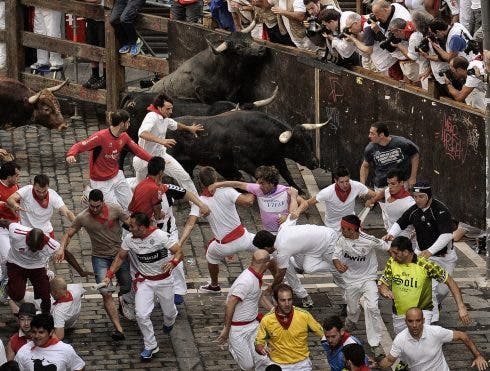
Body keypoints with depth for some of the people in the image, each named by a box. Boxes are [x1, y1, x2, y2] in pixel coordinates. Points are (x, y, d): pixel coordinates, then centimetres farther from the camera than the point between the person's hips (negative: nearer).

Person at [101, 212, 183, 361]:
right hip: (144, 281, 2)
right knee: (141, 315, -13)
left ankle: (169, 322, 55)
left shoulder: (159, 235, -24)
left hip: (164, 280, -2)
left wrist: (172, 263, -42)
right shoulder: (129, 239, -12)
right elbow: (120, 257, 3)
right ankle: (150, 346, 5)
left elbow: (178, 251, -21)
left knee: (169, 312, 15)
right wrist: (109, 275, -6)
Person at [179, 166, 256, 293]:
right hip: (242, 238, -1)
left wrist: (179, 244, -22)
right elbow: (247, 201, -25)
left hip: (224, 246, 1)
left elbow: (190, 224, -19)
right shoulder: (226, 191, -14)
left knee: (211, 255, 34)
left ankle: (214, 286, 51)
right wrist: (251, 195, -2)